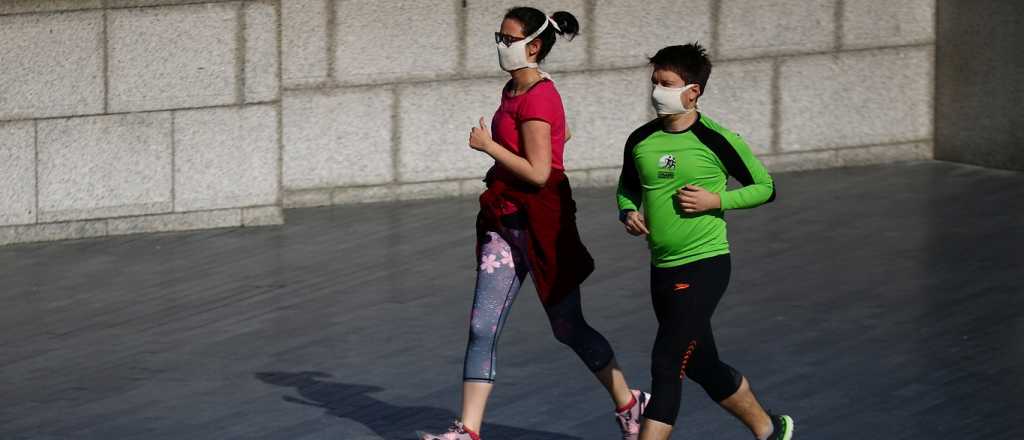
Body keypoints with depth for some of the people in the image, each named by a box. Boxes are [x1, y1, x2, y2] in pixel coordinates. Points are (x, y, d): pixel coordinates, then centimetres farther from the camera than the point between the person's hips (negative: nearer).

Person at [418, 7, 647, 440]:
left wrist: (487, 145, -16)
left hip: (540, 222, -9)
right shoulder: (512, 91, 10)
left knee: (568, 328, 6)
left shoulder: (536, 98, -18)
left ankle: (629, 404, 25)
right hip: (507, 223, 9)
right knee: (481, 328, -1)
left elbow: (537, 173, -24)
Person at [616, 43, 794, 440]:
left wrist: (715, 201, -15)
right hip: (662, 269, 7)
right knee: (703, 367, 17)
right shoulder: (640, 141, 4)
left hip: (704, 264, -7)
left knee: (666, 365, -14)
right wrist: (628, 212, -1)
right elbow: (627, 187, 21)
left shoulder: (717, 140, -10)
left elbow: (765, 188, -1)